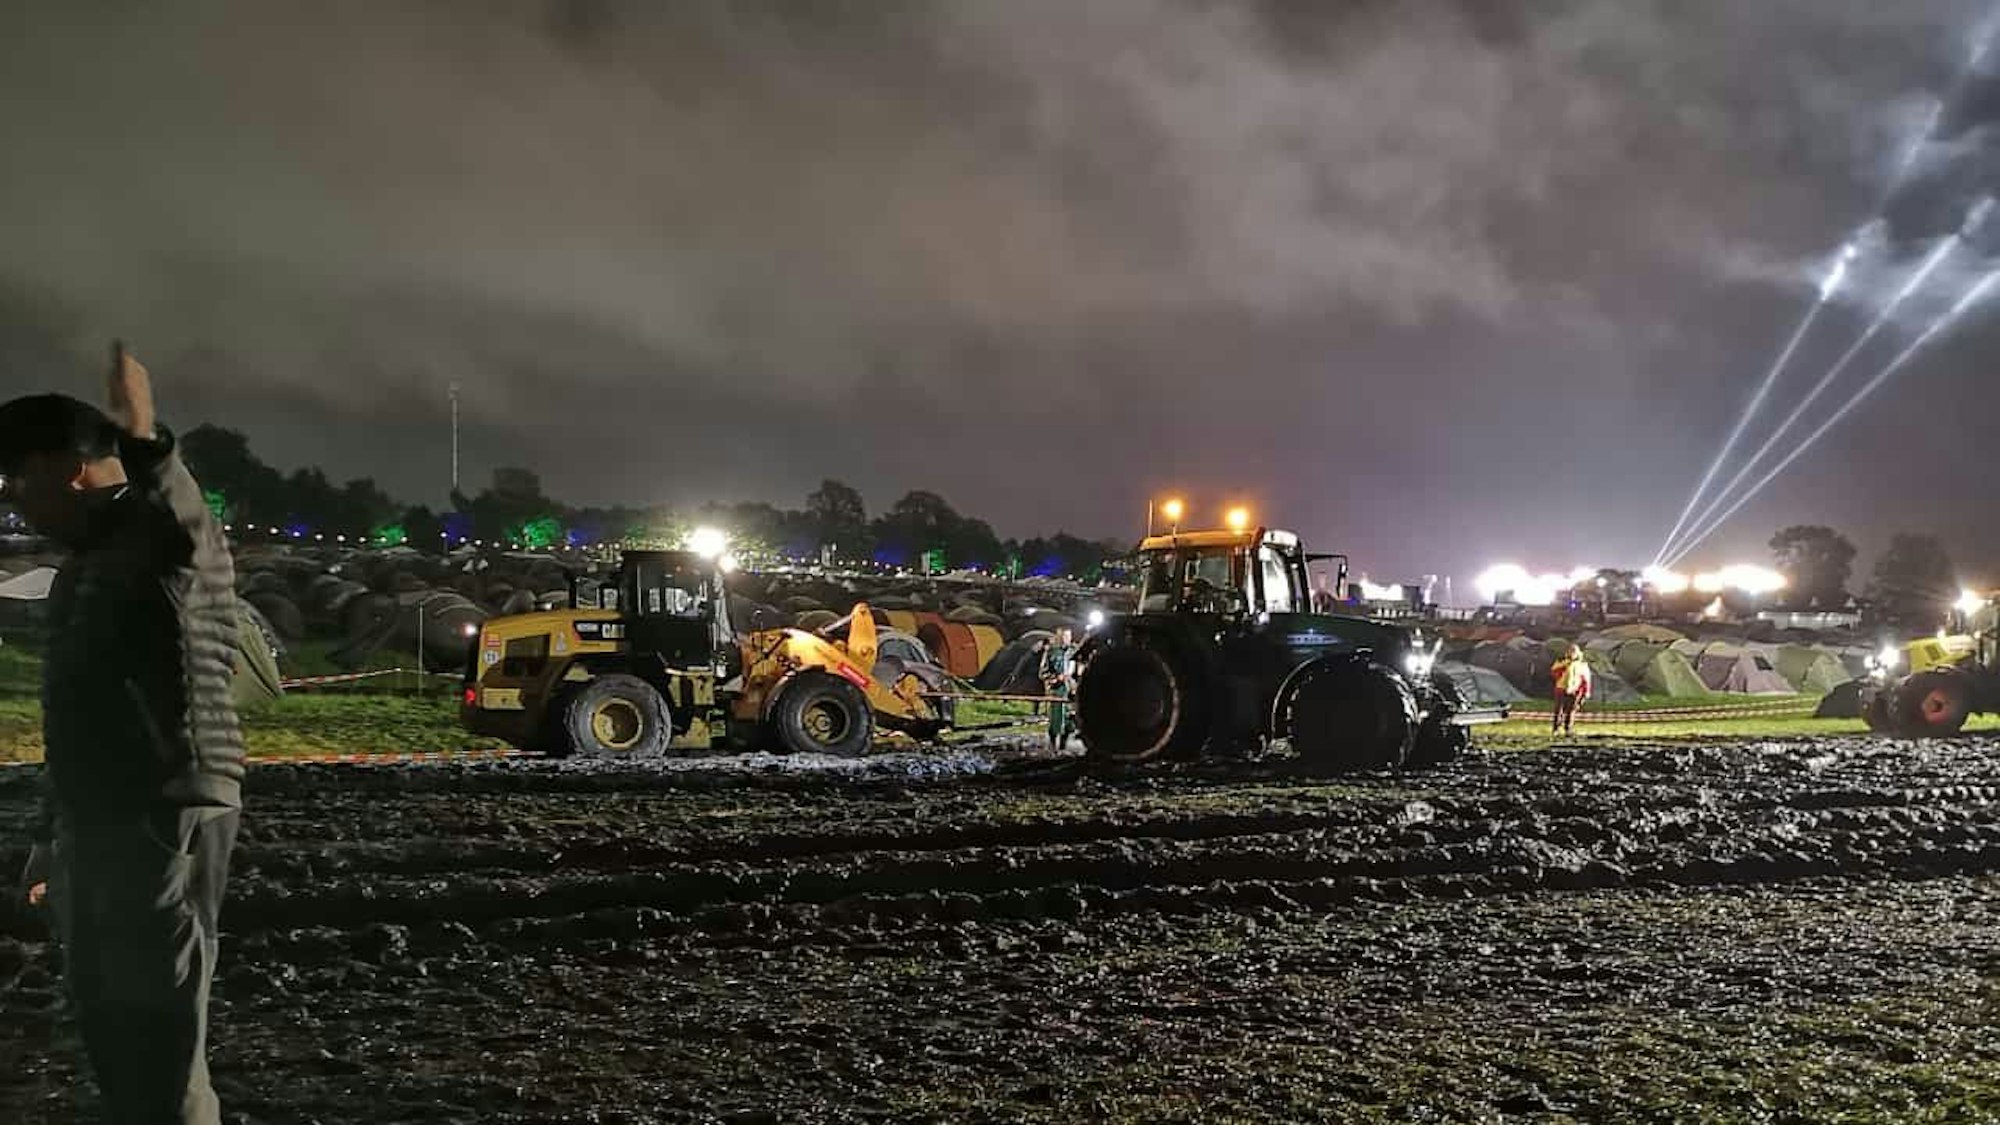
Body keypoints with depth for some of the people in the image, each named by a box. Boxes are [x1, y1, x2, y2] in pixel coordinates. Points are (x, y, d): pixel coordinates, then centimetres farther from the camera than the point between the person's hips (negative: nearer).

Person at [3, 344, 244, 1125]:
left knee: (160, 1034, -7)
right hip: (96, 825, 9)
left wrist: (144, 444, -37)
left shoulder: (167, 537, -5)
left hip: (165, 819, -9)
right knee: (108, 1029, 16)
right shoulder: (82, 566, 19)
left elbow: (182, 517, -27)